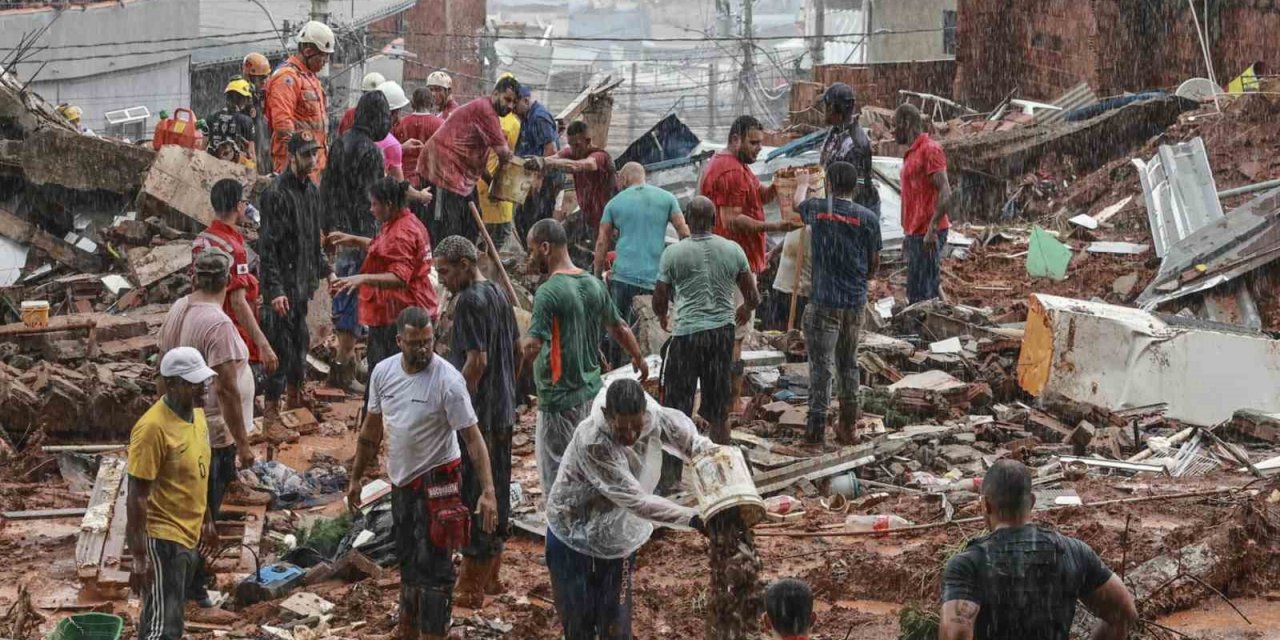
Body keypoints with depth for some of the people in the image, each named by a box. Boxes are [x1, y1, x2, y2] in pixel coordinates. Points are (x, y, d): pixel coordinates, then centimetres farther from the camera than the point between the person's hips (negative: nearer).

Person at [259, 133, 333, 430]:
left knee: (300, 341, 16)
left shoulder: (311, 191, 11)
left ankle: (295, 394, 30)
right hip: (282, 284, -8)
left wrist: (325, 271, 18)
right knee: (280, 344, -7)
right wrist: (275, 290, -23)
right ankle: (271, 410, -2)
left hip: (303, 282, 8)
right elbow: (268, 246, -19)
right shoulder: (276, 193, -16)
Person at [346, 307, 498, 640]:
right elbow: (371, 430, 10)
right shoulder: (383, 372, -3)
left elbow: (472, 437, -20)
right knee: (408, 563, 20)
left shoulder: (448, 381, -21)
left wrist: (488, 491, -27)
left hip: (436, 480, -6)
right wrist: (356, 478, 14)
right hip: (401, 480, 6)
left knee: (433, 568, -5)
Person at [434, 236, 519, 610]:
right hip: (503, 413, 10)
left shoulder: (469, 301, -17)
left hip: (477, 415, -10)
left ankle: (471, 588, 1)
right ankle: (491, 575, 25)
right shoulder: (498, 294, 11)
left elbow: (477, 360, -22)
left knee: (473, 496, -3)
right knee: (497, 492, 15)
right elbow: (515, 347, 18)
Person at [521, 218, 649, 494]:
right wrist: (639, 358, 35)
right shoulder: (594, 285, 4)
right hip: (591, 393, 8)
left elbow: (532, 349, -27)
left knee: (557, 483, -1)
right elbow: (620, 329, 18)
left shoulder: (548, 292, -19)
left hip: (559, 401, -8)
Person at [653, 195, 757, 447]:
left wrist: (662, 316, 20)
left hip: (687, 333, -3)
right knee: (719, 412, 12)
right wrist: (744, 309, 29)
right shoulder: (733, 250, 0)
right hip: (723, 331, 3)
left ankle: (675, 464, 5)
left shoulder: (673, 253, -7)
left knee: (678, 408, 5)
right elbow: (753, 298, 6)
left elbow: (659, 301, -2)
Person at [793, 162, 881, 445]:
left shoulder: (817, 208, -4)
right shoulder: (868, 218, -4)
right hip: (856, 301, 2)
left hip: (824, 302, -2)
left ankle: (817, 426, -1)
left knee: (822, 364, 0)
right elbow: (875, 262, 6)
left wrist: (802, 184, 43)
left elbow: (798, 205, 21)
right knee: (849, 364, 14)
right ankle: (849, 426, 19)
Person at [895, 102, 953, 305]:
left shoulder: (930, 149, -11)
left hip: (927, 235, -10)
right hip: (916, 233, 10)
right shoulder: (913, 152, 19)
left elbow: (945, 193, -19)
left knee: (920, 296, -10)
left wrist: (932, 229, -24)